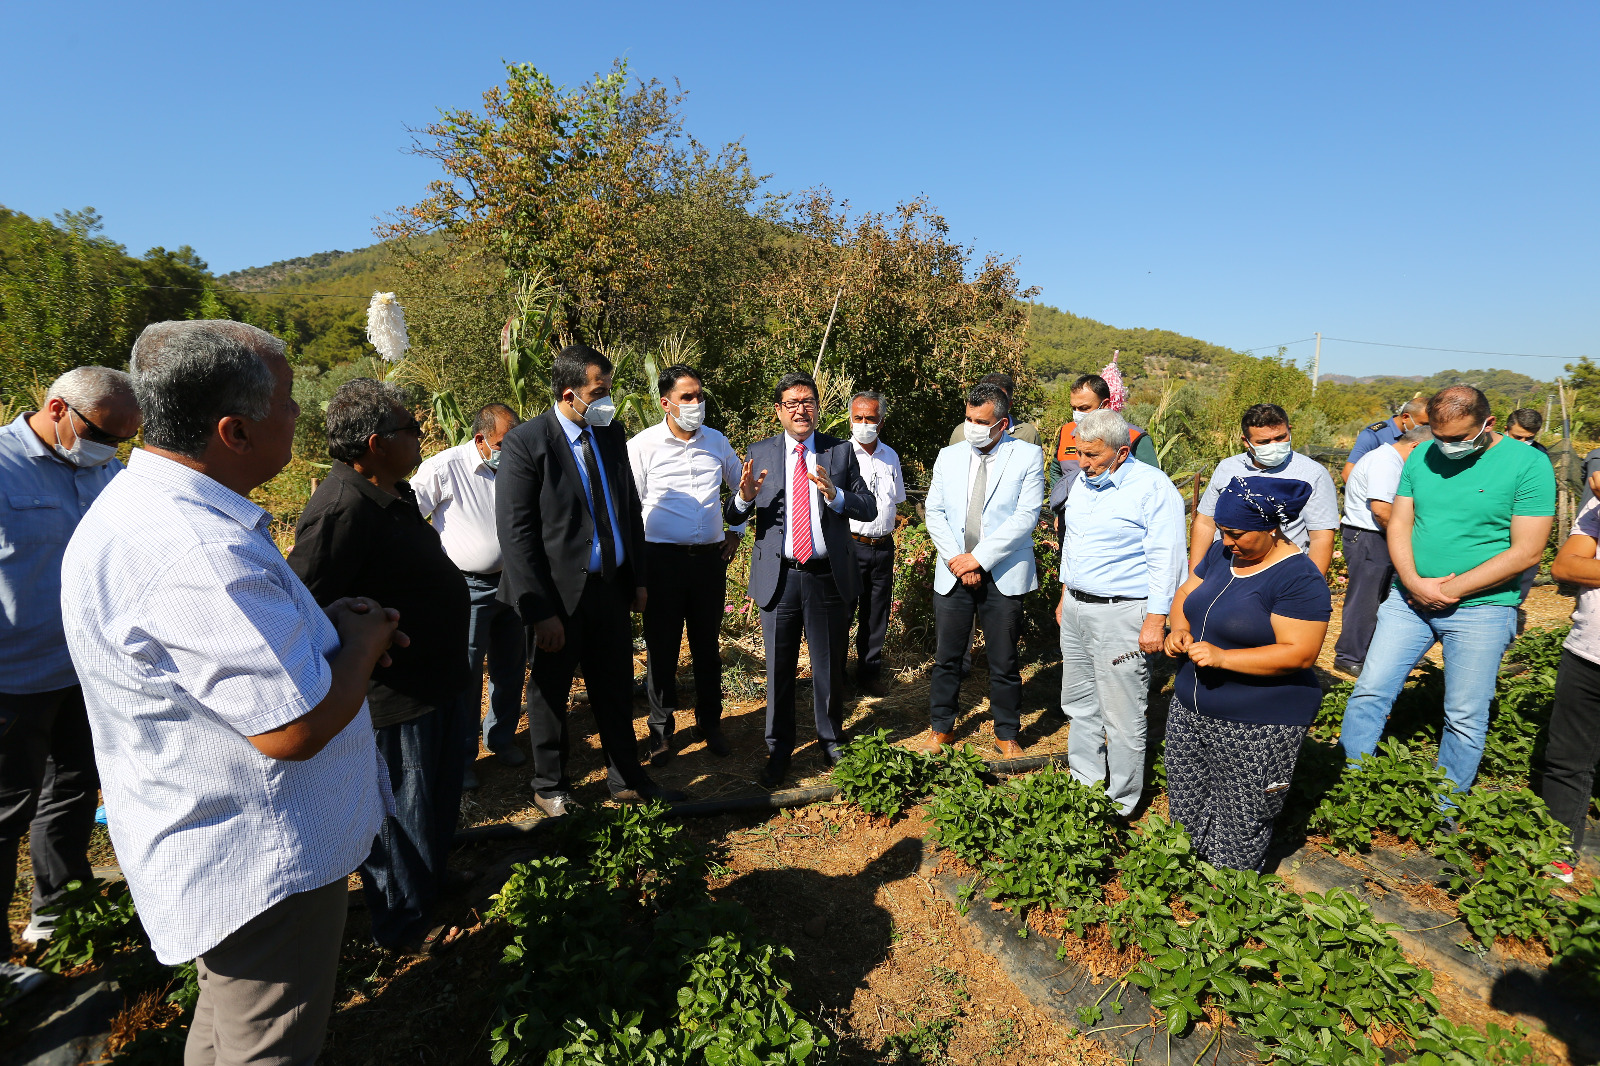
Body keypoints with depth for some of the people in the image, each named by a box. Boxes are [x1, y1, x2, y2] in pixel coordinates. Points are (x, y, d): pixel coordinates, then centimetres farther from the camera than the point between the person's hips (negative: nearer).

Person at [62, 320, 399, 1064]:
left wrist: (325, 626, 0)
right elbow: (295, 726, -33)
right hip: (259, 866, -10)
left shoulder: (143, 504, 3)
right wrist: (360, 642, -14)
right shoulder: (195, 551, -34)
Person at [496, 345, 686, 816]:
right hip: (559, 594, -5)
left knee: (617, 689, 17)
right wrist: (540, 610, -18)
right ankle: (550, 788, 36)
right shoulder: (525, 442, -15)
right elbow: (515, 533, -16)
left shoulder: (611, 433, 3)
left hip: (612, 586, 5)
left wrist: (639, 578, 10)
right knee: (550, 693, 15)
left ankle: (627, 779, 36)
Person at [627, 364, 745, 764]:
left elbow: (742, 487, 22)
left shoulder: (717, 442, 6)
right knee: (661, 648, 6)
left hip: (710, 557, 3)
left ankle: (710, 723, 30)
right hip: (662, 558, -3)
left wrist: (736, 531, 15)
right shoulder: (642, 446, -5)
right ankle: (661, 730, 23)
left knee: (707, 645, 14)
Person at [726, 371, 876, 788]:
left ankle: (831, 741, 35)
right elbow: (732, 517, 2)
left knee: (830, 667, 13)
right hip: (779, 577, 0)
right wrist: (745, 497, -21)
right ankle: (778, 751, 27)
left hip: (829, 577, 0)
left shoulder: (841, 451, 4)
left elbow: (869, 508, -1)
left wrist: (834, 494, -20)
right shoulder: (760, 453, 4)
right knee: (779, 670, 9)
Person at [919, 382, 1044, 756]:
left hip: (1004, 575, -2)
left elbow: (1026, 516, -10)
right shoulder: (949, 456, 9)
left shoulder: (1028, 456, -1)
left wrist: (979, 557, -15)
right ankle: (941, 729, 28)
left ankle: (1007, 735, 26)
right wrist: (956, 560, -9)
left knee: (1004, 663, 7)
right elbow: (934, 513, 5)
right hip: (952, 572, 3)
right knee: (945, 658, 10)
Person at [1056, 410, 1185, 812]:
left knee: (1122, 718, 2)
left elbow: (1165, 560, -16)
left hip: (1122, 615, -8)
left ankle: (1121, 805, 19)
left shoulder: (1153, 487, -14)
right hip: (1076, 609, 8)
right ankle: (1082, 786, 34)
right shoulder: (1084, 483, 10)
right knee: (1080, 706, 18)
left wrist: (1155, 621, -18)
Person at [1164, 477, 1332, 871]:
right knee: (1185, 811, 15)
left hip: (1257, 728, -7)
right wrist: (1179, 629, -5)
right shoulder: (1222, 553, 6)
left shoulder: (1299, 579, -17)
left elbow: (1299, 654, -22)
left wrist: (1223, 657, -27)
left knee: (1239, 833, 5)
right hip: (1190, 710, 7)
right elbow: (1185, 594, 15)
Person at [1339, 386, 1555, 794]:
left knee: (1465, 718, 7)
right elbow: (1399, 523, 4)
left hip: (1480, 610, -3)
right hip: (1409, 599, 3)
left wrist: (1449, 590, -14)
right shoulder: (1421, 457, 3)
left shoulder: (1529, 464, -7)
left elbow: (1527, 551, -11)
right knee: (1369, 692, 1)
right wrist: (1413, 583, -11)